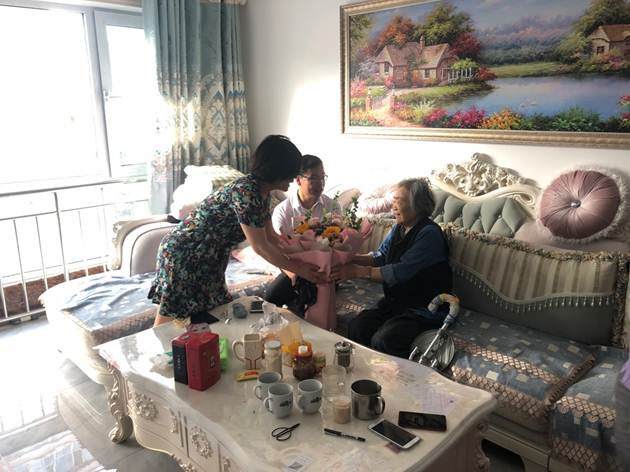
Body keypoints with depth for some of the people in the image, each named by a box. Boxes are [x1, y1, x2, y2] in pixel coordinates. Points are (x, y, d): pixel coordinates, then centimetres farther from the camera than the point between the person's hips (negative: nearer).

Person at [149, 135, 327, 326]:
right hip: (184, 255, -9)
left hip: (208, 258, 9)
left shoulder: (262, 192, 1)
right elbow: (261, 247, -22)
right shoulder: (246, 192, -28)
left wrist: (300, 258, 6)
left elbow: (271, 237, 10)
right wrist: (299, 269, -13)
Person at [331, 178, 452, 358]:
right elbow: (381, 256, 9)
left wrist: (359, 271, -23)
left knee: (382, 340, -24)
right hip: (396, 300, 8)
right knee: (355, 328, -10)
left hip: (425, 307, -7)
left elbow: (401, 271, -24)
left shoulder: (429, 233, -18)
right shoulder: (399, 228, 8)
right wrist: (352, 257, -9)